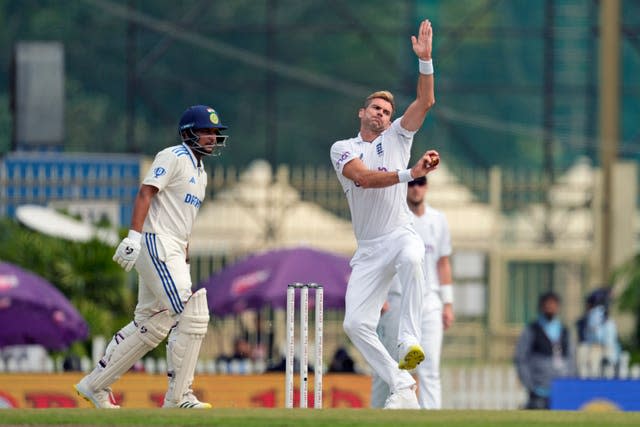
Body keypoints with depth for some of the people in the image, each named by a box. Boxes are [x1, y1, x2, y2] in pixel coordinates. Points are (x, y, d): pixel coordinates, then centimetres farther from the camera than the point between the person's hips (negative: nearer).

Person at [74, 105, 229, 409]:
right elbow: (146, 193, -17)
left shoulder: (200, 172, 22)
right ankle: (178, 398, -9)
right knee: (192, 315, -14)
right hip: (157, 244, -10)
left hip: (173, 251, 10)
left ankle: (96, 385, 16)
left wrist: (186, 262, 21)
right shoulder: (173, 157, -7)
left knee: (151, 325, 10)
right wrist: (134, 235, -27)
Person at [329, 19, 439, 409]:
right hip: (369, 248, 2)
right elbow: (364, 177, -17)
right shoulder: (343, 149, 4)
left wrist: (425, 60, -14)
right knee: (356, 324, -9)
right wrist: (409, 174, -28)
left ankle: (410, 342, -42)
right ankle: (403, 389, -1)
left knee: (412, 259, -39)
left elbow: (426, 101, -1)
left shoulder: (397, 137, 10)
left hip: (401, 234, -2)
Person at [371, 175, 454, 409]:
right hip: (395, 302, -2)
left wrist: (448, 303, 9)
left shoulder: (438, 220, 12)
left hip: (429, 301, 2)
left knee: (430, 368, -10)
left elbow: (443, 264, 16)